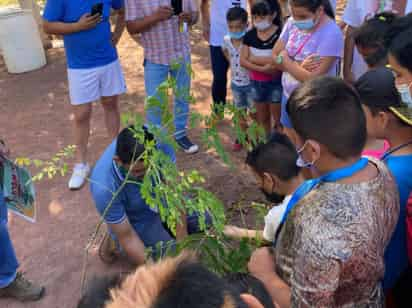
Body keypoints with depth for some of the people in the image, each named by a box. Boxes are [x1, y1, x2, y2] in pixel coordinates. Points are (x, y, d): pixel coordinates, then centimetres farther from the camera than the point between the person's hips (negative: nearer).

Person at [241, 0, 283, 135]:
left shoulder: (280, 34, -16)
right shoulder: (250, 35, -1)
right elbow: (243, 61, -7)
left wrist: (253, 58, -16)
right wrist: (262, 68, -22)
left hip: (275, 83, -5)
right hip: (256, 83, 5)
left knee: (278, 119, 7)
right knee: (262, 119, 20)